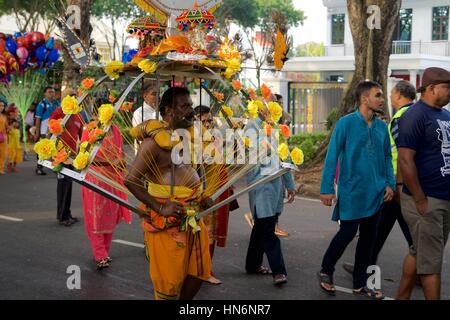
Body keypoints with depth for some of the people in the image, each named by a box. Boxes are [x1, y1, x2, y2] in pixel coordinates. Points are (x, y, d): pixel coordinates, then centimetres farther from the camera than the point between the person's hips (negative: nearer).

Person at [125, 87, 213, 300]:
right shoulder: (155, 140, -14)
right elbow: (130, 180, -18)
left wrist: (201, 198, 10)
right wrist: (160, 208, -22)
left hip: (192, 216, 8)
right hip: (167, 219, -8)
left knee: (199, 271, 15)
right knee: (169, 281, 2)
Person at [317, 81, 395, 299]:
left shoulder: (382, 127, 6)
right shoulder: (346, 123, -10)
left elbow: (387, 157, 15)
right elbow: (332, 157, -9)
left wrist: (390, 183, 3)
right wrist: (326, 189, -12)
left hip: (375, 192, 6)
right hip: (351, 191, -6)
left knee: (368, 236, 10)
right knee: (347, 232, -3)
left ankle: (359, 284, 22)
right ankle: (326, 272, 21)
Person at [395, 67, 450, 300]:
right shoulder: (415, 116, -13)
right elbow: (405, 161, -18)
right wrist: (420, 200, -20)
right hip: (425, 200, -8)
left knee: (419, 253, 16)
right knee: (431, 260, -3)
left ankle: (401, 297, 28)